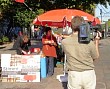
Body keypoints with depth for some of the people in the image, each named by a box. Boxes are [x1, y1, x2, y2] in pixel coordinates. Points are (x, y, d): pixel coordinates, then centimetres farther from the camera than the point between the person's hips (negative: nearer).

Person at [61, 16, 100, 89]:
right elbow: (96, 57, 3)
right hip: (89, 74, 0)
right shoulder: (89, 42, -14)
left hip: (74, 75, 1)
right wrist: (96, 41, 11)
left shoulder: (64, 42, -10)